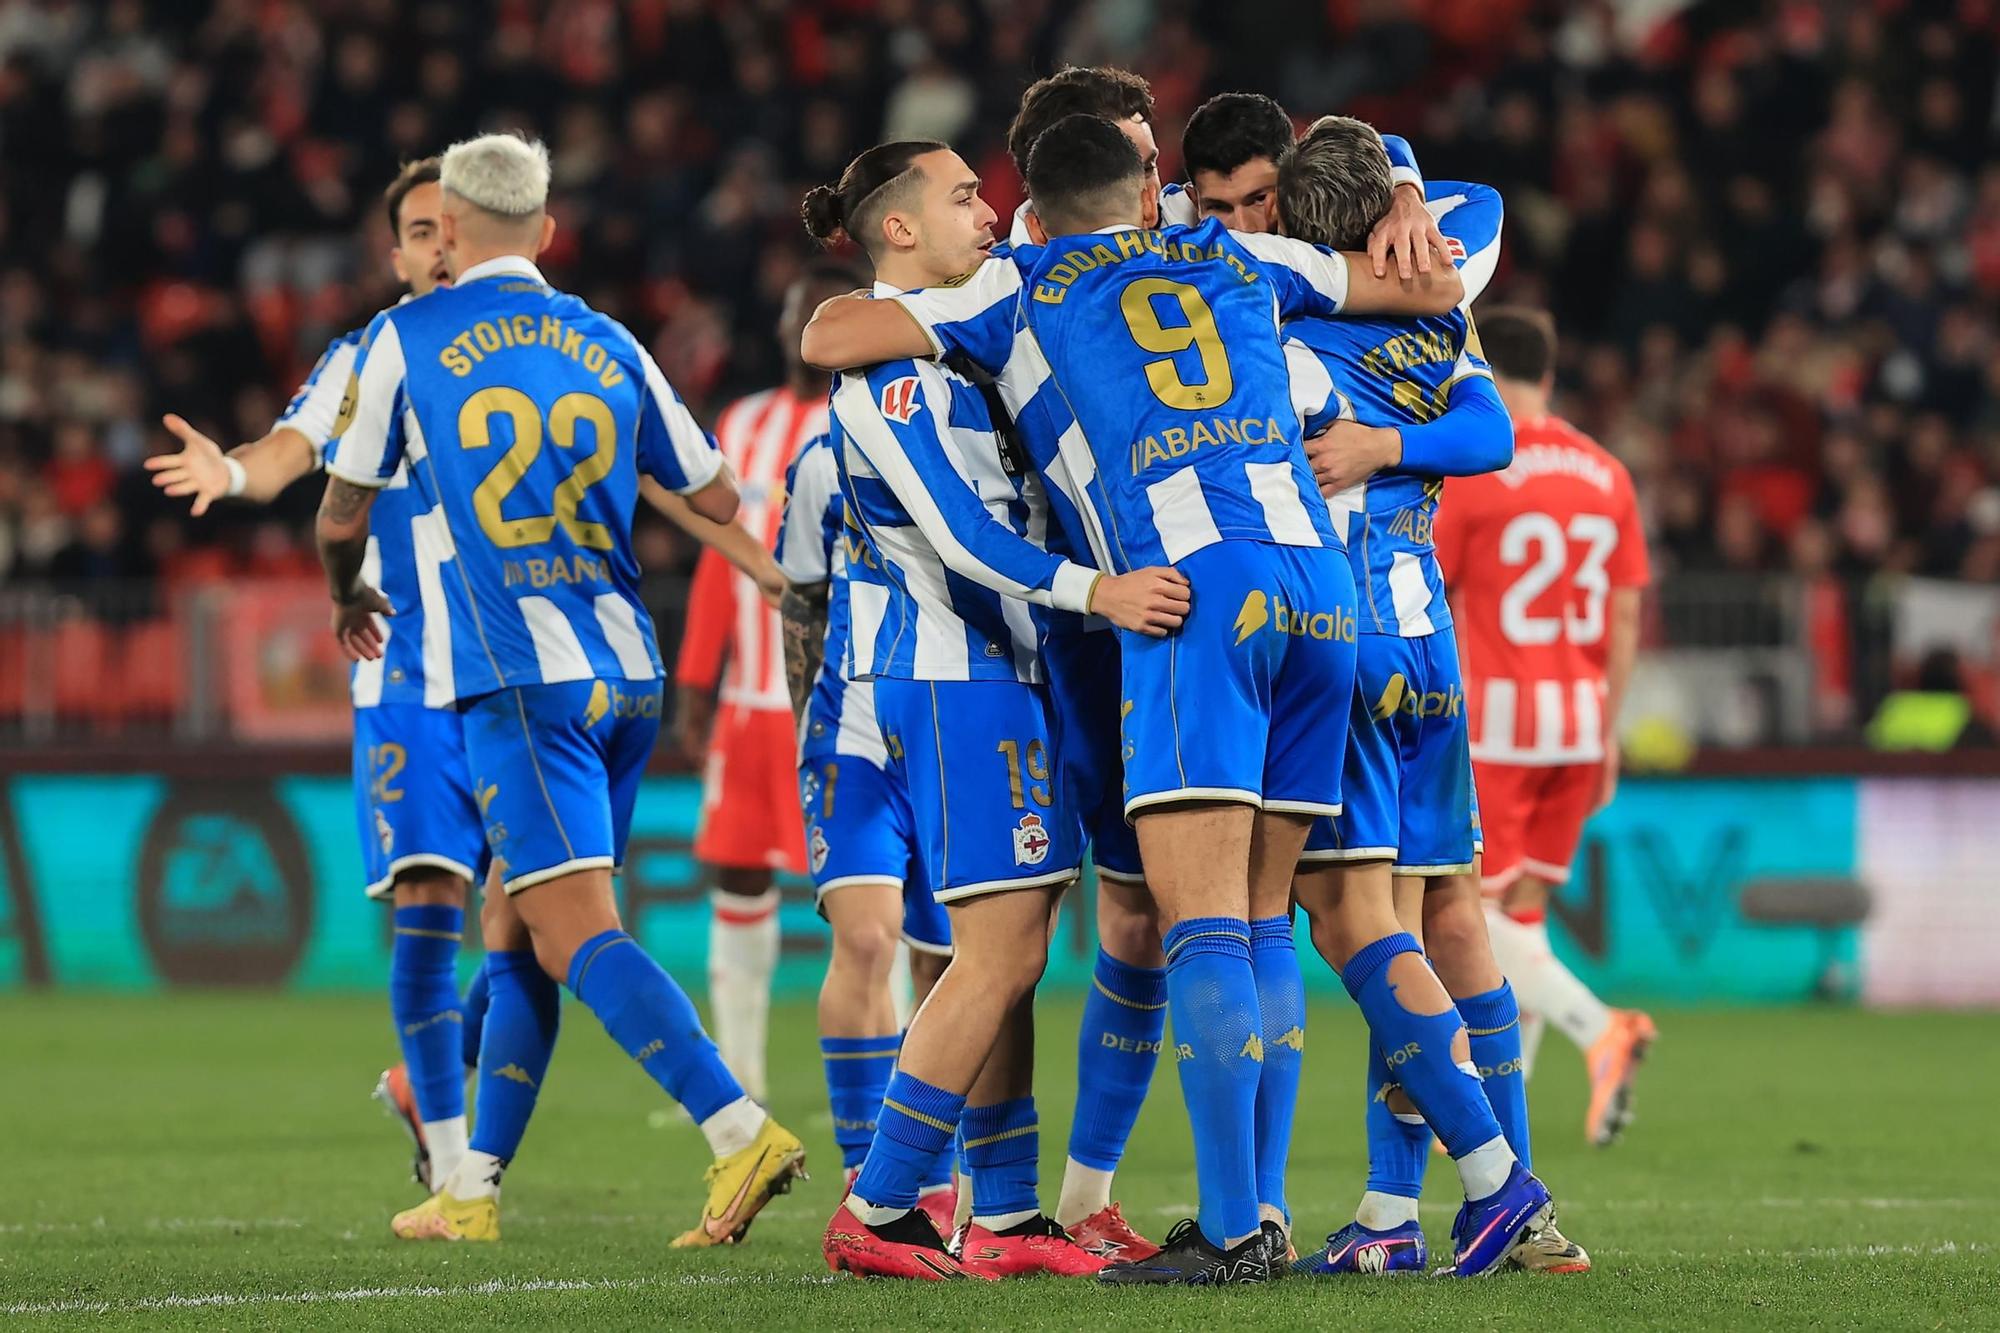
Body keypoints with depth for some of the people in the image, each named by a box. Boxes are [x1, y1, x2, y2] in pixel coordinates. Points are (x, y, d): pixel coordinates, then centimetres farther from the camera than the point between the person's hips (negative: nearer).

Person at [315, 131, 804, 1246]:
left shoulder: (406, 339, 4)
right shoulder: (607, 345, 14)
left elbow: (343, 513, 15)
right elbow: (720, 501, 18)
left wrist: (349, 597, 36)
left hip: (521, 679, -6)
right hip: (627, 670, 6)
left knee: (577, 932, -12)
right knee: (514, 924, 15)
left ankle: (744, 1133, -27)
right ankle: (473, 1189, 20)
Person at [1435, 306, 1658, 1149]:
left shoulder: (1469, 469, -8)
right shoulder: (1606, 475, 8)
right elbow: (1625, 616, 9)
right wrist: (1607, 732, 16)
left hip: (1491, 714, -6)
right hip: (1577, 714, 6)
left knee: (1477, 922, -3)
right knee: (1524, 912, 14)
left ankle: (1597, 1028, -26)